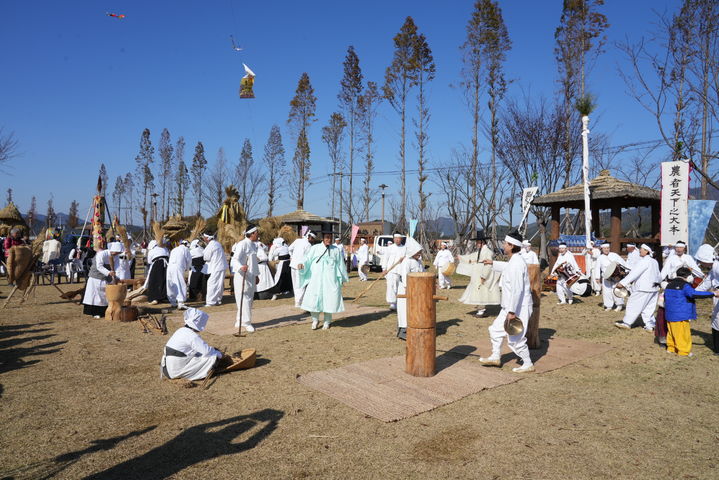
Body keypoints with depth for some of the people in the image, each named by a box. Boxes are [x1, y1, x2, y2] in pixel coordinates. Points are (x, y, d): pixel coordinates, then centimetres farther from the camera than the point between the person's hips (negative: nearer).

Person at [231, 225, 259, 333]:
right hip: (242, 276, -9)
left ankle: (240, 322, 25)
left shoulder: (253, 245, 14)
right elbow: (235, 259, -21)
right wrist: (241, 267, -40)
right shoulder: (242, 244, -14)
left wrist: (256, 275, 26)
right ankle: (246, 322, 3)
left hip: (251, 276, 10)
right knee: (244, 299, -6)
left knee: (249, 299, 14)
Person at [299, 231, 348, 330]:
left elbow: (340, 265, 13)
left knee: (329, 299, 0)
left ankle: (327, 322, 17)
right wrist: (301, 265, -22)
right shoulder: (315, 248, 3)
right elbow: (307, 259, -1)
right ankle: (315, 320, 15)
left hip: (331, 279, 1)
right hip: (316, 278, -1)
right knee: (313, 298, -6)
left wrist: (341, 279, 13)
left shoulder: (336, 250, 8)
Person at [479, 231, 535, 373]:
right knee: (496, 329, 19)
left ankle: (528, 364, 15)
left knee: (515, 339, -2)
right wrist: (493, 263, 45)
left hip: (518, 308, -11)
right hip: (510, 307, 11)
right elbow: (507, 268, 35)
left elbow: (517, 290, -27)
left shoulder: (517, 264, -23)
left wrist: (512, 311, -26)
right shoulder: (513, 261, 8)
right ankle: (495, 357, 32)